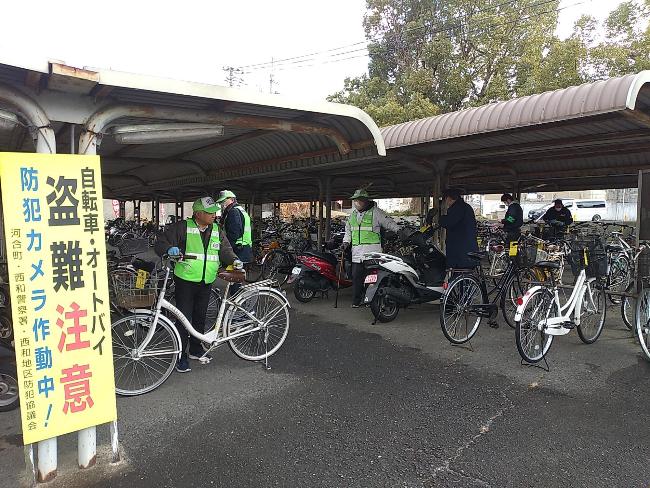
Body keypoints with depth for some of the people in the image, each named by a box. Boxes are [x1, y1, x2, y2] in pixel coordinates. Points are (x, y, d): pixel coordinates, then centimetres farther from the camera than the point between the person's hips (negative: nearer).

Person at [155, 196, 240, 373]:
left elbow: (225, 249, 9)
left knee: (200, 317, 15)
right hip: (185, 281, -5)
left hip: (206, 282, 5)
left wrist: (234, 260, -11)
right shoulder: (182, 227, -7)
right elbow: (160, 243, -7)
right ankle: (181, 356, 11)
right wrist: (170, 249, -28)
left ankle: (196, 349, 32)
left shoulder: (217, 231, 8)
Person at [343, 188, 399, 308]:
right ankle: (356, 301, 12)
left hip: (372, 253, -5)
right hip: (357, 253, 5)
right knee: (356, 277, 4)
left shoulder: (375, 212, 2)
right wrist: (346, 242, 16)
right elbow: (348, 231, 30)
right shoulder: (352, 215, 19)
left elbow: (389, 223, 2)